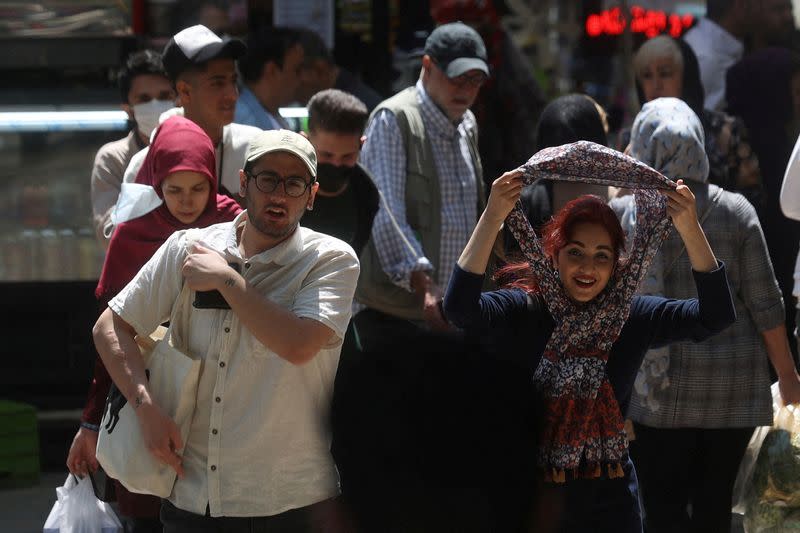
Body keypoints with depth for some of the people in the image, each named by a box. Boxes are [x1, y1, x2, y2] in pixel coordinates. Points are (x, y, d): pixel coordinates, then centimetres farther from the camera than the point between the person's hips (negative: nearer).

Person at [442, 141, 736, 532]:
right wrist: (492, 218, -32)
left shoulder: (632, 316, 1)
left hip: (609, 500, 3)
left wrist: (690, 230, -19)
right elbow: (459, 307, -26)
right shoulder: (520, 311, -8)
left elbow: (715, 316, -8)